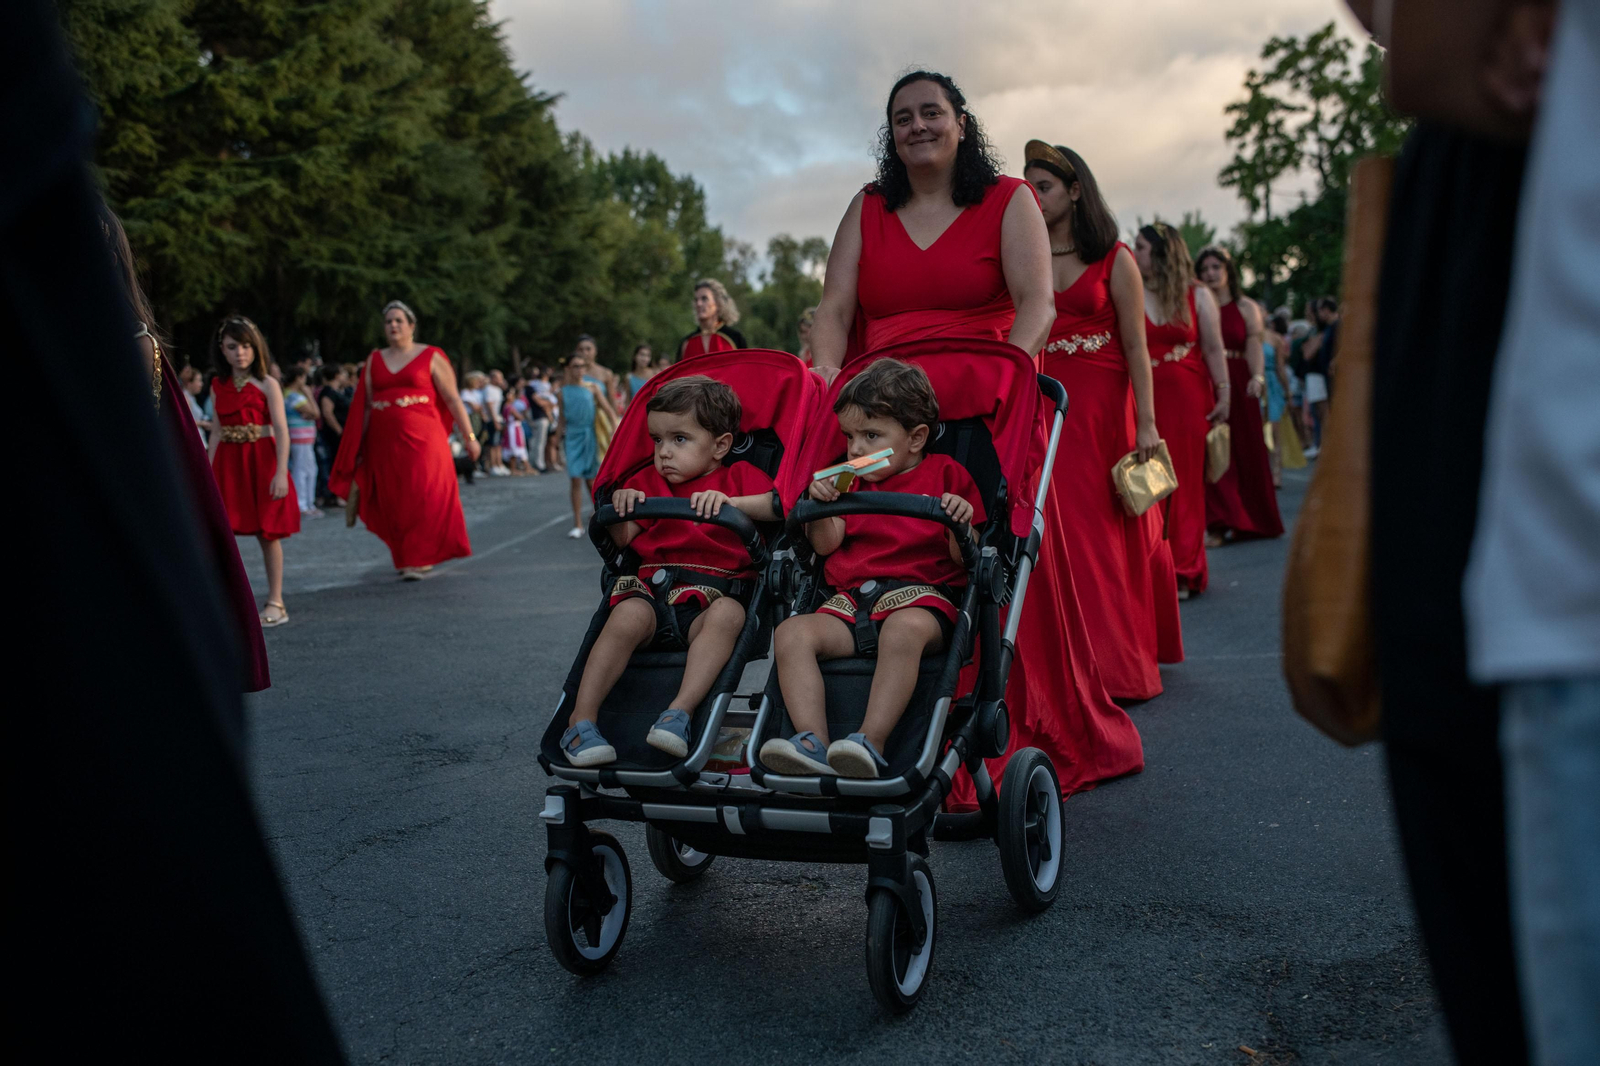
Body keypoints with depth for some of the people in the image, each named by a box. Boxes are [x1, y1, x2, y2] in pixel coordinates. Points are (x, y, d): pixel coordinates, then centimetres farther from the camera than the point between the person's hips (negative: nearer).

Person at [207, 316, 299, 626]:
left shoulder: (266, 385, -3)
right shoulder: (218, 387, 9)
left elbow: (281, 430, -9)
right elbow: (217, 432, 11)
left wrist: (281, 472, -17)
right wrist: (209, 473, 6)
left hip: (261, 460, -3)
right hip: (228, 464, 3)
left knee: (267, 533, 3)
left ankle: (276, 602, 12)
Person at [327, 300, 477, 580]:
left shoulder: (430, 357, 3)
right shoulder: (374, 361, 14)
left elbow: (453, 400, 1)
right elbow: (365, 407, 15)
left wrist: (470, 437, -3)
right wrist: (358, 448, 11)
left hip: (422, 438, -4)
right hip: (384, 442, 4)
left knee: (422, 499, -10)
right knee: (392, 503, 4)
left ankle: (419, 560, -2)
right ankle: (405, 558, 20)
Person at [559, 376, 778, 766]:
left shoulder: (740, 477, 11)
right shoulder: (648, 481, 21)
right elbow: (622, 540, 16)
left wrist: (730, 501, -21)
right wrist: (620, 508, -4)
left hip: (713, 596, -2)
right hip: (652, 590, 2)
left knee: (728, 613, -35)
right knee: (629, 615, -31)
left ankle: (680, 712, -39)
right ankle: (581, 721, -30)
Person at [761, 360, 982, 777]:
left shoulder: (947, 475, 10)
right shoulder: (852, 480, 23)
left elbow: (965, 560, 4)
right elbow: (826, 544, 14)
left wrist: (961, 523, -17)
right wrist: (821, 505, -4)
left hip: (922, 594, -4)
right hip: (851, 598, 5)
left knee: (905, 628, -40)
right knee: (791, 632, -22)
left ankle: (872, 742, -41)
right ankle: (812, 743, -33)